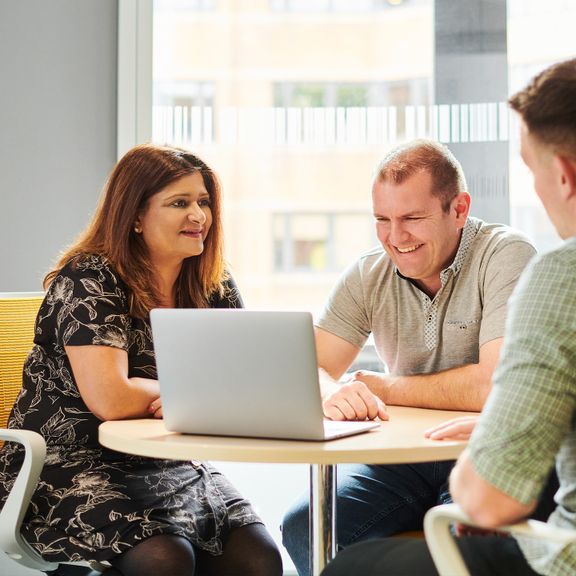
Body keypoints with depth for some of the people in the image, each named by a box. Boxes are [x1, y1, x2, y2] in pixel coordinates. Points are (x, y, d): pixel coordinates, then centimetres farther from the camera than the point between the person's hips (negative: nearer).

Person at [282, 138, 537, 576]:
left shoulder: (506, 256, -12)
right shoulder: (368, 276, 3)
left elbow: (496, 385, -23)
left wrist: (383, 387, -11)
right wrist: (332, 393, -28)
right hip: (404, 455, 5)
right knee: (303, 526, -17)